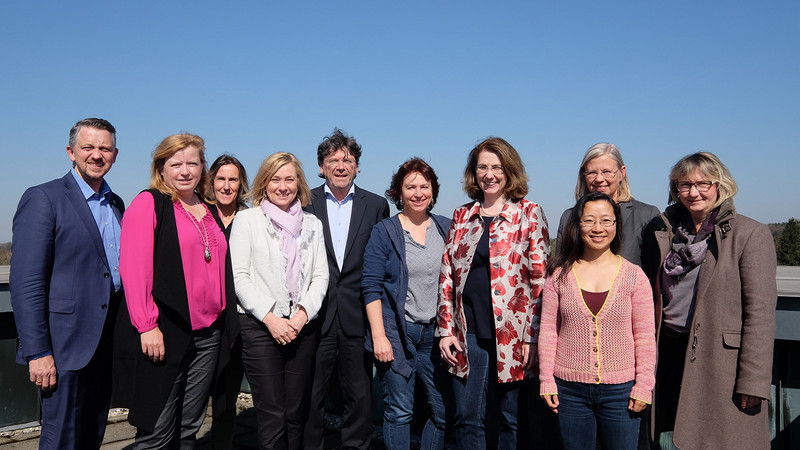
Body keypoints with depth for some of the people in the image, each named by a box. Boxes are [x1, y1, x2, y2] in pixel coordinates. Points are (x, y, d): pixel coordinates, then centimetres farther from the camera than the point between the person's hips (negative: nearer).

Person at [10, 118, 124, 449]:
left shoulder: (116, 204, 13)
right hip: (66, 345, -6)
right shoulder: (42, 199, -8)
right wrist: (37, 352, -17)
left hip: (108, 344, 7)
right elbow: (25, 284, -13)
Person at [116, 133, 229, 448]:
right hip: (164, 333, -6)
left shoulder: (209, 211, 16)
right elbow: (133, 268, -11)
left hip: (208, 333, 6)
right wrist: (147, 325, -17)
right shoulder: (148, 203, -4)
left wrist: (225, 321, 13)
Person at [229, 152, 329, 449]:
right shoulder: (247, 219, 5)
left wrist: (302, 314, -7)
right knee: (272, 416, -5)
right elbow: (239, 276, -3)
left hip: (303, 327, 3)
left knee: (297, 414, 6)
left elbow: (320, 275, 8)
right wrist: (269, 317, -11)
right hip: (259, 326, -3)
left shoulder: (312, 224, 14)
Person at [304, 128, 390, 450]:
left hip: (358, 318, 1)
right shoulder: (304, 203, 3)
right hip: (315, 315, 0)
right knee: (310, 397, 8)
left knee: (359, 396, 9)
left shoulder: (376, 205, 6)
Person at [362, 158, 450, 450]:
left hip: (436, 332, 3)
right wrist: (379, 335, -12)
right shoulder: (383, 232, -2)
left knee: (444, 410, 7)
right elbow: (372, 287, -5)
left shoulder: (447, 228, 8)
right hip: (396, 334, -3)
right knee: (399, 411, 3)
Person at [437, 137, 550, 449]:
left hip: (512, 334, -3)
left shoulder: (529, 214, 0)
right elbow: (447, 275, 10)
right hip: (468, 333, 3)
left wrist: (532, 336, -9)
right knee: (466, 418, 8)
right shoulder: (462, 216, 11)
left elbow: (539, 278, -4)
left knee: (511, 418, 9)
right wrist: (445, 329, 4)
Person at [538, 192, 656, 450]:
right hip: (569, 389, 1)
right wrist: (546, 379, 0)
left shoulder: (634, 276, -1)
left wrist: (644, 385, -3)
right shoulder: (560, 274, 1)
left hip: (620, 390, 0)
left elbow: (645, 335, 1)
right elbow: (548, 329, 3)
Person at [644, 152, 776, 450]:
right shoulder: (665, 233, 9)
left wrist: (753, 381, -14)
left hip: (721, 359, -4)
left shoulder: (750, 235, -5)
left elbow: (760, 312, -10)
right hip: (670, 355, 4)